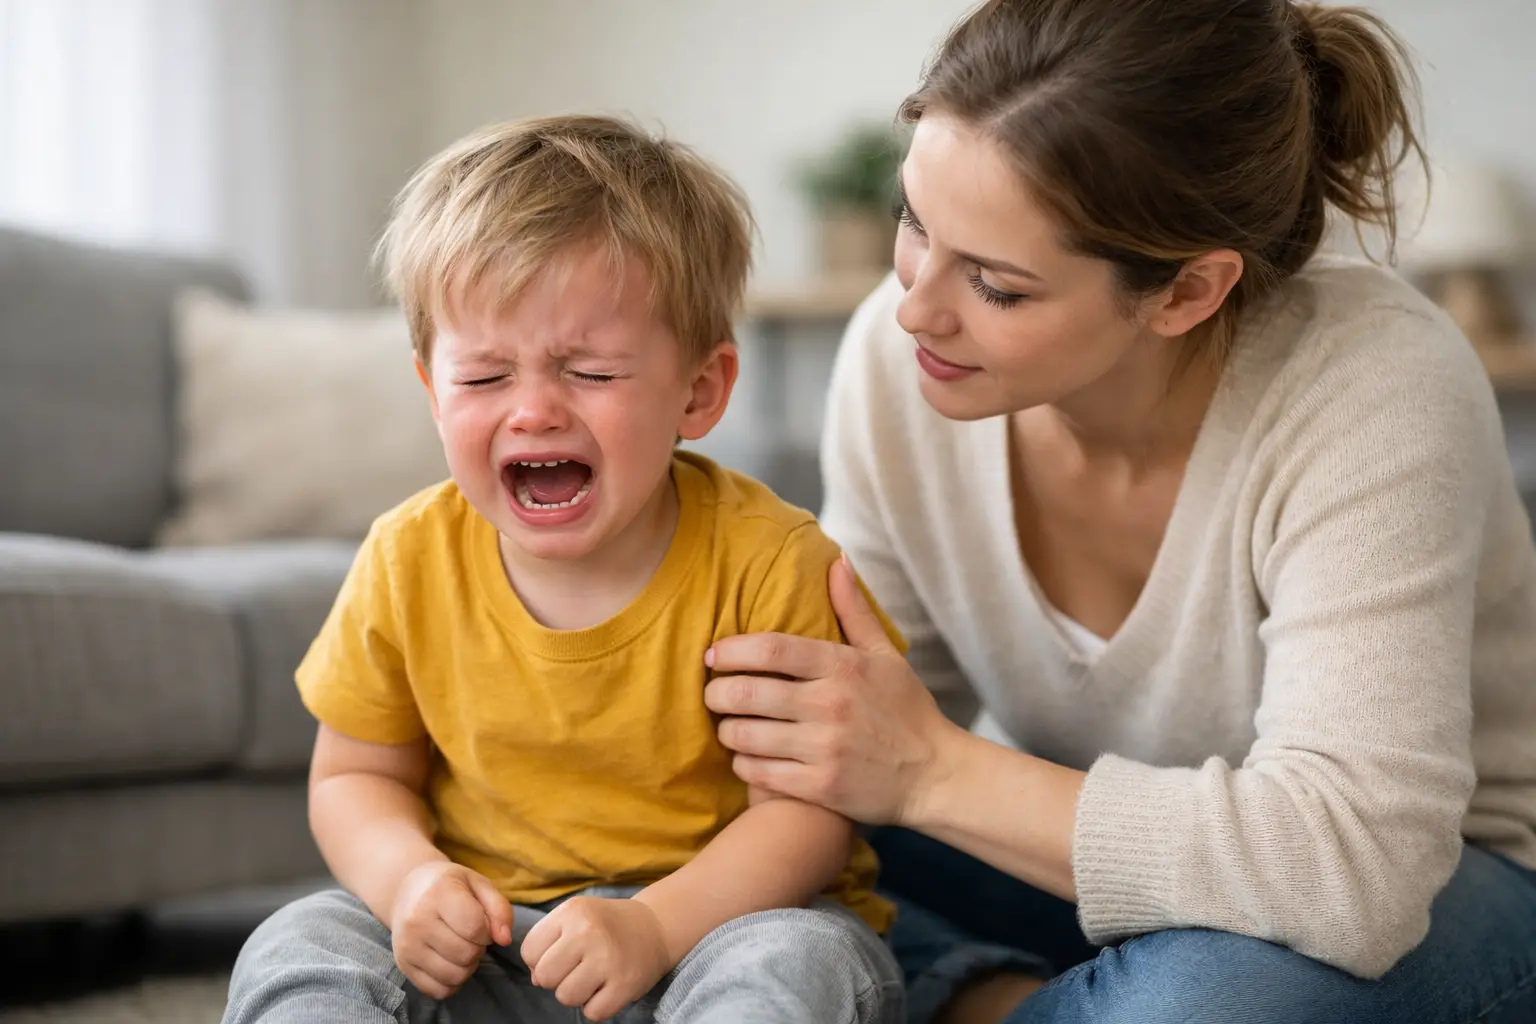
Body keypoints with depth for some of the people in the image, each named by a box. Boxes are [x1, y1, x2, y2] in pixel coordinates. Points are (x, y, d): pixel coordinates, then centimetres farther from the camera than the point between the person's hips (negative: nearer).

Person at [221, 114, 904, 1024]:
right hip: (489, 940, 3)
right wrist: (406, 875, -15)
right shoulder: (408, 564, -6)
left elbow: (807, 807, -16)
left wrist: (653, 926, -31)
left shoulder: (767, 564, -17)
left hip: (718, 919, -3)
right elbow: (355, 777, 7)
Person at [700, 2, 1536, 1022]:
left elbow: (1355, 866, -38)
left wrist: (934, 770, -34)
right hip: (1093, 843, 4)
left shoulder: (1374, 395, -31)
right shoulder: (897, 352, -16)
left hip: (1426, 886, -4)